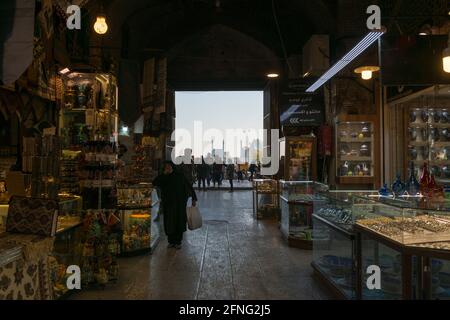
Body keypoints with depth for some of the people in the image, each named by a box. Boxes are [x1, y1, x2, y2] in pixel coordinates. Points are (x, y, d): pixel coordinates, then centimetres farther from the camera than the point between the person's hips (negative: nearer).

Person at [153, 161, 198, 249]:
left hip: (179, 204, -2)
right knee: (169, 223, 3)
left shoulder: (179, 176, 0)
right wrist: (164, 174, -12)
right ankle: (171, 241, 16)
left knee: (179, 222, 0)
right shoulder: (163, 178, 6)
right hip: (168, 204, 2)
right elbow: (154, 183, -10)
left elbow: (189, 186, -1)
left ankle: (178, 242, 9)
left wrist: (194, 199, -8)